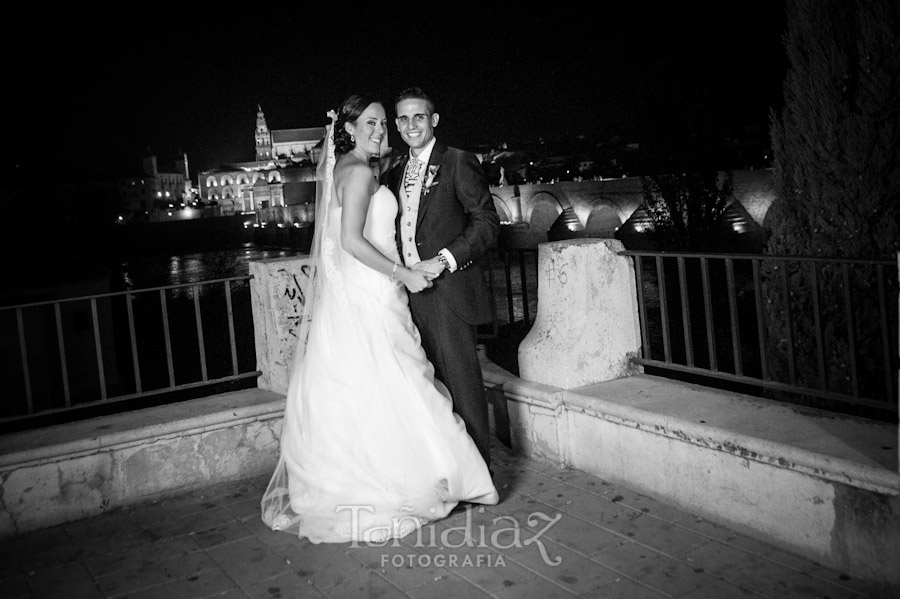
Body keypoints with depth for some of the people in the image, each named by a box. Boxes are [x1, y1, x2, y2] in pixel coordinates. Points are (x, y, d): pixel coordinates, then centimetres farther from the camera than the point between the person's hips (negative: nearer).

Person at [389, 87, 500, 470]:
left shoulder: (458, 163, -2)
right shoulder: (396, 174, 19)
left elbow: (487, 222, -9)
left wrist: (444, 260, -17)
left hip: (448, 293, -6)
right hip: (411, 294, 6)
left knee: (463, 387, -3)